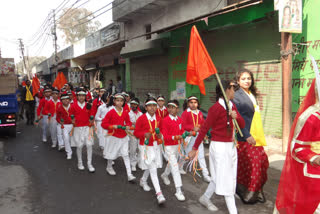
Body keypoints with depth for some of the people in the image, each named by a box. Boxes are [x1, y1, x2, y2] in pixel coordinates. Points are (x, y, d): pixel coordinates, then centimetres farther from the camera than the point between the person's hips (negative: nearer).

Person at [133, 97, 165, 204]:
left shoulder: (158, 119, 2)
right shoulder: (141, 119, -13)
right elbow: (136, 133, -7)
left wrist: (160, 135, -5)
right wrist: (144, 134, -25)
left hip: (156, 145, 5)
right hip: (146, 146, -5)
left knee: (150, 166, 18)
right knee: (153, 168, -9)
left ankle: (143, 181, 46)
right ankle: (159, 193, -7)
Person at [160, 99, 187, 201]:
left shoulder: (180, 120, 2)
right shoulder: (165, 120, -16)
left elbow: (182, 131, 12)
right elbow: (165, 136, -18)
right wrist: (174, 137, -33)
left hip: (178, 145, 7)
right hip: (169, 147, -6)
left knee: (172, 163, 26)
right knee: (175, 168, -9)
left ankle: (165, 175, 55)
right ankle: (178, 191, -4)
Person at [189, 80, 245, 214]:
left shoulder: (232, 106, 7)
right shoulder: (216, 108, -17)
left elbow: (242, 125, 10)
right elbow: (204, 129, -15)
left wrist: (236, 117, -13)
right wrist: (194, 149, -13)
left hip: (231, 146, 8)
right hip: (219, 147, -8)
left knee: (220, 177, 18)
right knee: (226, 179, 1)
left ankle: (205, 199, 39)